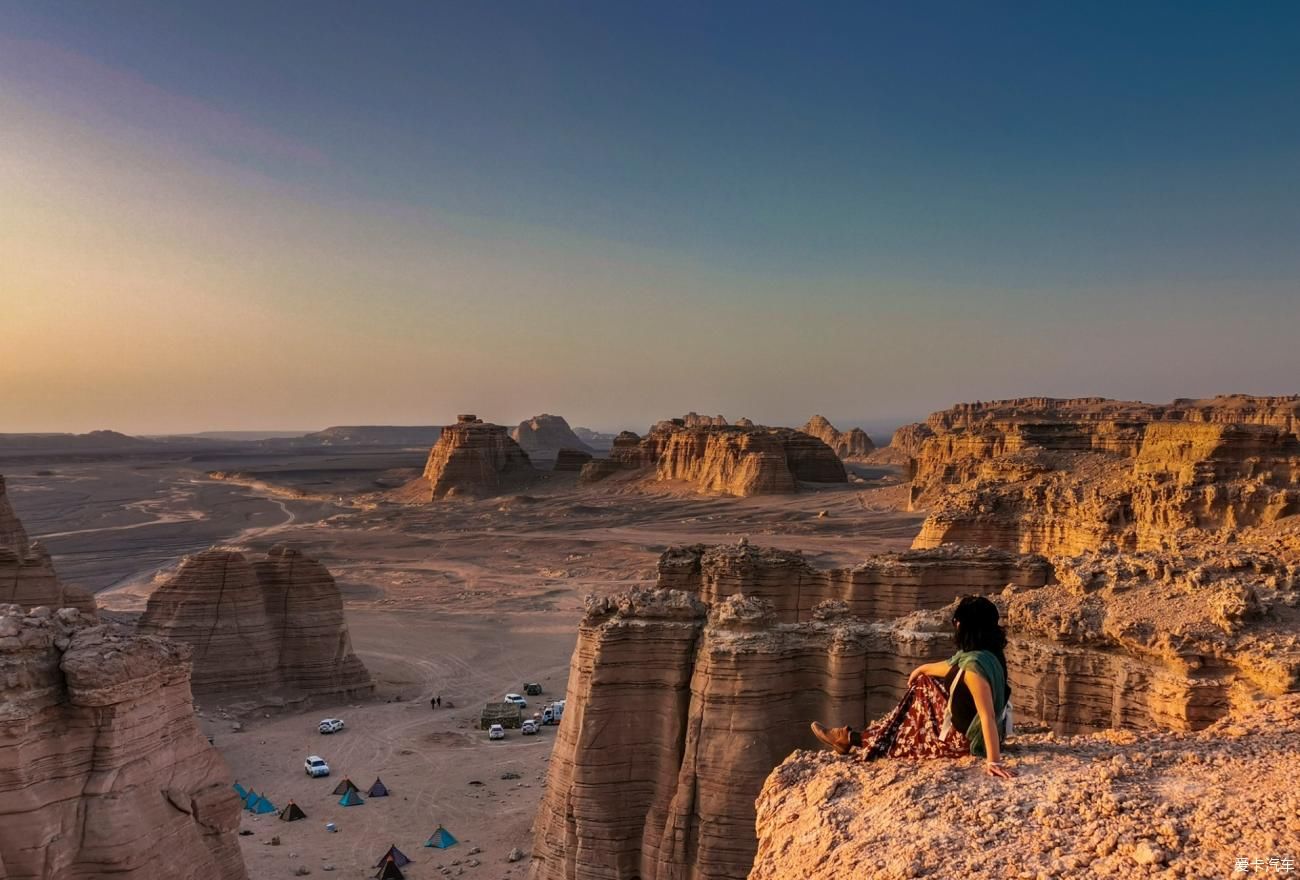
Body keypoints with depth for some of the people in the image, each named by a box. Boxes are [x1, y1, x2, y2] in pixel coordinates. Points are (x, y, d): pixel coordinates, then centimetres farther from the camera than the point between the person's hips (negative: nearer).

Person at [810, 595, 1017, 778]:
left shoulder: (974, 666, -32)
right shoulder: (986, 651, -3)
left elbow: (988, 717, -35)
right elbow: (954, 668, 17)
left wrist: (994, 761, -35)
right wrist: (924, 668, 32)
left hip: (965, 740, -9)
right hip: (968, 726, 9)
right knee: (923, 685, 19)